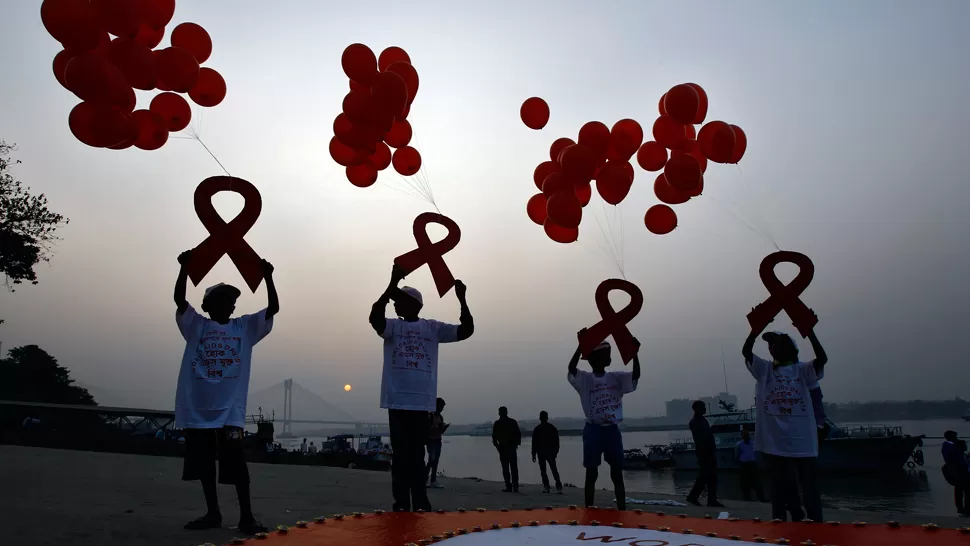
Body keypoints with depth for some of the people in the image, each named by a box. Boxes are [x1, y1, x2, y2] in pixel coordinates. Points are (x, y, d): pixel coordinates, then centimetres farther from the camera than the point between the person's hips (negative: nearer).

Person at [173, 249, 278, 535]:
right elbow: (179, 299, -5)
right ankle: (213, 513, 24)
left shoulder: (246, 327, 8)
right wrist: (185, 268, -16)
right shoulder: (196, 325, 9)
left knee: (236, 463, -4)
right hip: (198, 408, 2)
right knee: (203, 463, 11)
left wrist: (267, 277, -11)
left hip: (230, 410, -2)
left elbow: (273, 308, -1)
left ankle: (246, 516, 4)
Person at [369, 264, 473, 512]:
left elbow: (466, 330, 2)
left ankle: (421, 505, 15)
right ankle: (402, 505, 8)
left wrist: (461, 299, -10)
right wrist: (392, 283, -25)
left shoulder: (433, 328, 8)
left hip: (421, 401, 1)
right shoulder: (392, 326, 4)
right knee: (401, 454, 1)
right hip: (398, 400, -1)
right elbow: (374, 317, -18)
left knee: (417, 454, 8)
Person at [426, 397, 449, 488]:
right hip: (430, 440, -7)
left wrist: (446, 426, -4)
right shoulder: (430, 416, -10)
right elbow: (426, 429, -12)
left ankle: (433, 481, 8)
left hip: (438, 440, 7)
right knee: (431, 459, -14)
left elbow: (441, 431, 13)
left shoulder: (440, 417, 11)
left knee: (436, 460, 5)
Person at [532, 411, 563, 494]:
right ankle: (559, 487, -6)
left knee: (543, 470, 5)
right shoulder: (553, 428, 4)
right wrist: (556, 452, 14)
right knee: (554, 470, 5)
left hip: (541, 453, -3)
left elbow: (534, 443, -4)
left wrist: (533, 454, 1)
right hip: (551, 453, 3)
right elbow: (557, 442, 7)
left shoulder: (537, 429, -5)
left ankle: (546, 487, -1)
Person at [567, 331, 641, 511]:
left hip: (612, 430, 3)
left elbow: (636, 375, -6)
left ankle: (622, 510, 14)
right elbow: (571, 368, -21)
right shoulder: (585, 379, -2)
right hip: (594, 430, -3)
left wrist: (634, 353, -22)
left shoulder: (616, 378, 8)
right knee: (591, 473, 4)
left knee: (617, 473, 7)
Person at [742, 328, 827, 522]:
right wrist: (756, 328, -16)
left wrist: (809, 331, -21)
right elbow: (746, 351, -6)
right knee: (779, 486, 11)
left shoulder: (802, 370, 4)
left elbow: (822, 358, -13)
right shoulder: (764, 369, 7)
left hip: (802, 440, -1)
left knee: (809, 486, 5)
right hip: (774, 441, 1)